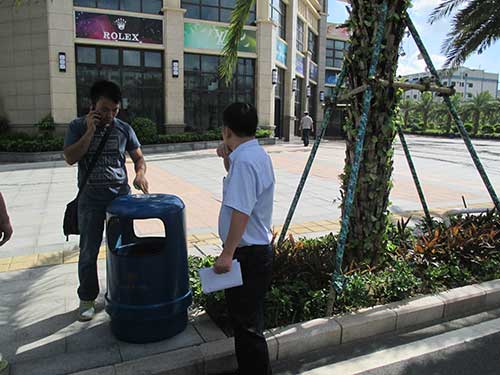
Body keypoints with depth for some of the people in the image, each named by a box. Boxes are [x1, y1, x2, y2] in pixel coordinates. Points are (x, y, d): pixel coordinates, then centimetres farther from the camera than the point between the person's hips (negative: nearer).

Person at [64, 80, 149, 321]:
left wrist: (140, 173, -15)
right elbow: (70, 158, -12)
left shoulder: (124, 129, 2)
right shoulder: (78, 127, -1)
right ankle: (87, 299, 22)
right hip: (91, 200, -1)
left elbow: (138, 158, 7)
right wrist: (90, 131, -18)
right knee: (88, 252, 6)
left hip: (120, 197, 1)